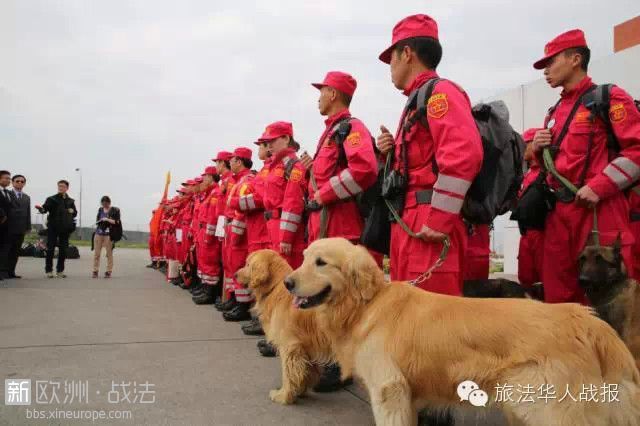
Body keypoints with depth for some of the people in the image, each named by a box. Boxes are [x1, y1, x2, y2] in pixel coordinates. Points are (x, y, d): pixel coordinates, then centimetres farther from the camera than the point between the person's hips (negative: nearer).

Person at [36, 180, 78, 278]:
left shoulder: (70, 201, 11)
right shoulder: (52, 199, 0)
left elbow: (75, 213, 21)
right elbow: (45, 209, -15)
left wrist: (72, 212, -2)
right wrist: (40, 208, -37)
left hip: (65, 228, 3)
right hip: (53, 228, -3)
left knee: (63, 250, 5)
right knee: (50, 249, -2)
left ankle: (60, 270, 14)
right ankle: (49, 270, 6)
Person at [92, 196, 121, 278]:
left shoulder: (115, 210, 0)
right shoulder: (100, 209, 14)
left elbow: (117, 222, -6)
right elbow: (97, 219, 23)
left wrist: (108, 220, -14)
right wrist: (99, 221, 4)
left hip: (109, 234, -4)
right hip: (98, 233, 4)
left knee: (109, 253, -2)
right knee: (96, 253, 3)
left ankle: (109, 271, 4)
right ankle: (95, 270, 8)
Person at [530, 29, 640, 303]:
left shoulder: (609, 99, -2)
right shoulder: (555, 112, 19)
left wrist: (598, 187, -19)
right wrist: (538, 149, 7)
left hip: (599, 211, -7)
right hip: (559, 212, 7)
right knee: (558, 295, 10)